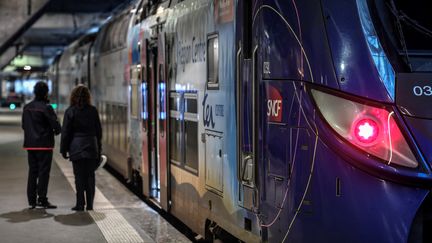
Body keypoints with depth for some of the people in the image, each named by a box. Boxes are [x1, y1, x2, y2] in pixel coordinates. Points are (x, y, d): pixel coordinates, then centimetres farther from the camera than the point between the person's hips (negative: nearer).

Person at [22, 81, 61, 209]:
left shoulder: (27, 107, 8)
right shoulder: (46, 107, -14)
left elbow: (23, 125, 13)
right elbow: (56, 125, -16)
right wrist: (56, 131, 5)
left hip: (30, 144, 7)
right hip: (44, 145, -6)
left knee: (32, 172, 11)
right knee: (43, 172, -2)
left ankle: (31, 200, 14)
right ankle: (42, 199, -4)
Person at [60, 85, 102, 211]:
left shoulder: (70, 111, -4)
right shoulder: (93, 110, 4)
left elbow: (65, 132, -3)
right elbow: (98, 130, 8)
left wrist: (64, 149, 4)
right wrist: (98, 148, 15)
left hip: (76, 147, -2)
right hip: (91, 147, 2)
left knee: (79, 176, 1)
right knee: (90, 175, 7)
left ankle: (80, 204, 1)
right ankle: (90, 204, 8)